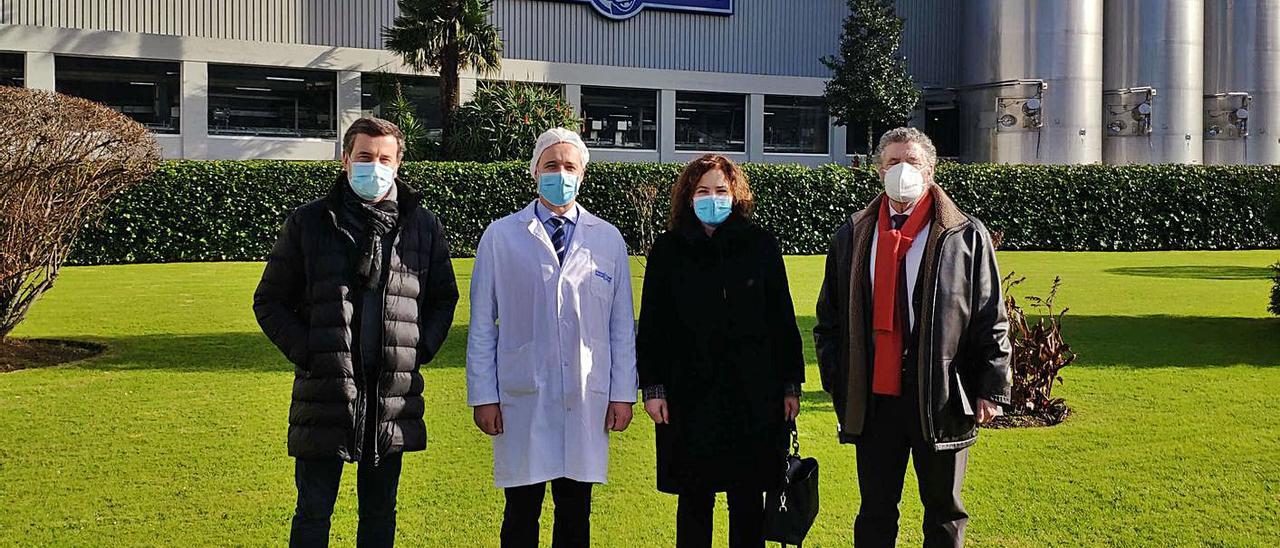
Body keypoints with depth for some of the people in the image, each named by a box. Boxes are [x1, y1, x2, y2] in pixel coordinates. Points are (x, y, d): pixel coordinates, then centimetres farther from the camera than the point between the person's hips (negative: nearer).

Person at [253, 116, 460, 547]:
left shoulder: (423, 226, 4)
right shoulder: (310, 223, 0)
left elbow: (443, 298, 15)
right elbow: (270, 302, 5)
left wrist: (420, 349, 0)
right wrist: (305, 352, -8)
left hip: (394, 397, 2)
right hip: (324, 393, -2)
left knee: (379, 512, 14)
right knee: (313, 512, 7)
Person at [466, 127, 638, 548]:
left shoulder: (609, 240, 8)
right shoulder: (500, 237, 4)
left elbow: (622, 326, 9)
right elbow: (482, 325, 4)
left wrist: (623, 394, 4)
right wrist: (483, 396, -1)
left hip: (587, 400, 1)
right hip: (522, 401, -1)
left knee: (576, 513, 8)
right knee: (521, 513, 5)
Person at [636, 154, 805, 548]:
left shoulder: (760, 245, 4)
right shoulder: (668, 251, 3)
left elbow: (783, 319, 6)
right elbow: (651, 326, 4)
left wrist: (791, 384, 5)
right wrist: (652, 387, -2)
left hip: (754, 395, 1)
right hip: (690, 396, 0)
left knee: (749, 501, 7)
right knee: (693, 500, 7)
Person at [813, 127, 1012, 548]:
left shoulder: (967, 236, -1)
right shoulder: (853, 236, 7)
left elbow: (992, 321, -1)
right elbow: (829, 319, 11)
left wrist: (991, 388, -6)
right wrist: (837, 383, 4)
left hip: (943, 399, -2)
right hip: (874, 398, 2)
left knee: (944, 513, 13)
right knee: (875, 513, 12)